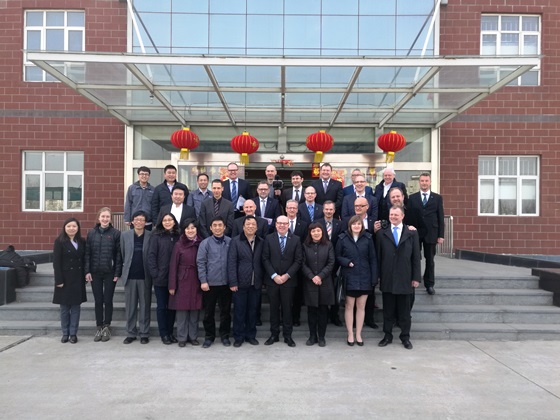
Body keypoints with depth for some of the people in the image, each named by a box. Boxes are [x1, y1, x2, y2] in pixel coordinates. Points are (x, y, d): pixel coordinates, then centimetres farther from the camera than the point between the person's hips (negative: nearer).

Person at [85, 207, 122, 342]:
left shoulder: (116, 233, -3)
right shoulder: (91, 233, 5)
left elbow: (118, 255, -4)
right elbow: (87, 253, 5)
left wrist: (117, 273, -8)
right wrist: (87, 271, -1)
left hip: (110, 273, -2)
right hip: (95, 273, 2)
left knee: (108, 300, 5)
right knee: (98, 301, 9)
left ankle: (106, 327, 19)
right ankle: (99, 328, 20)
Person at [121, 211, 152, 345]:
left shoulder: (151, 236, -1)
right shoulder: (125, 235, 6)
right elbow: (122, 255, 10)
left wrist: (152, 273, -3)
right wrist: (124, 271, 8)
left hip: (145, 277, -2)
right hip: (130, 276, 2)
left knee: (145, 306, 5)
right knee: (130, 306, 8)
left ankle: (144, 334, 15)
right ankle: (131, 333, 20)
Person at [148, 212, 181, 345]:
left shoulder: (178, 236, 5)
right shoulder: (156, 237, -2)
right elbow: (151, 256, -4)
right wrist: (155, 274, -10)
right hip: (160, 278, -2)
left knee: (172, 306, 10)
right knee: (161, 306, 6)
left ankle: (170, 332, 22)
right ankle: (164, 334, 16)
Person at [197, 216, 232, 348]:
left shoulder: (230, 242, 1)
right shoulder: (205, 243, -1)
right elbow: (200, 263, -3)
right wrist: (203, 281, -9)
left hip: (226, 283, 1)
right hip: (210, 283, -1)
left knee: (226, 311, 10)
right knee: (209, 312, 8)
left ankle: (225, 336, 25)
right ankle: (209, 336, 22)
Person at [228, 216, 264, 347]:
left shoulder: (261, 242, 6)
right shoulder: (235, 241, -2)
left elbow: (263, 262, 7)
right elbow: (231, 262, -7)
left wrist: (264, 281, 2)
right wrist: (233, 282, -12)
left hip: (256, 283, 3)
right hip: (240, 282, -2)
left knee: (253, 310, 11)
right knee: (239, 310, 6)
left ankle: (251, 335, 24)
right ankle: (238, 337, 18)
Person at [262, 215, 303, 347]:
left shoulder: (295, 240, 1)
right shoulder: (269, 239, 2)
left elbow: (298, 260, -2)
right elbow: (265, 259, -1)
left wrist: (287, 275, -11)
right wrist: (274, 275, -11)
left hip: (288, 280, -1)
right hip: (272, 279, 1)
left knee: (287, 308, 6)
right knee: (274, 308, 8)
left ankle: (288, 335, 16)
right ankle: (274, 334, 19)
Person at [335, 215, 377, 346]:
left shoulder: (368, 238, -1)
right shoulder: (343, 238, -3)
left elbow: (372, 259, 1)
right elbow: (337, 256, 3)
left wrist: (374, 278, -3)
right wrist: (347, 262, -16)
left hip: (364, 277, 1)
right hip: (349, 277, -1)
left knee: (361, 306, 8)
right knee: (349, 306, 5)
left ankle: (358, 334, 20)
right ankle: (350, 334, 17)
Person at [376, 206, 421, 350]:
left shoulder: (412, 233, 4)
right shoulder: (382, 233, 5)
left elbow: (416, 257, 3)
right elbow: (378, 256, 2)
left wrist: (416, 277, -1)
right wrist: (378, 276, -2)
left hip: (405, 279, 0)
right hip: (387, 279, 0)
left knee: (404, 311, 9)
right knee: (388, 310, 10)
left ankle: (405, 337, 22)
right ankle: (387, 336, 22)